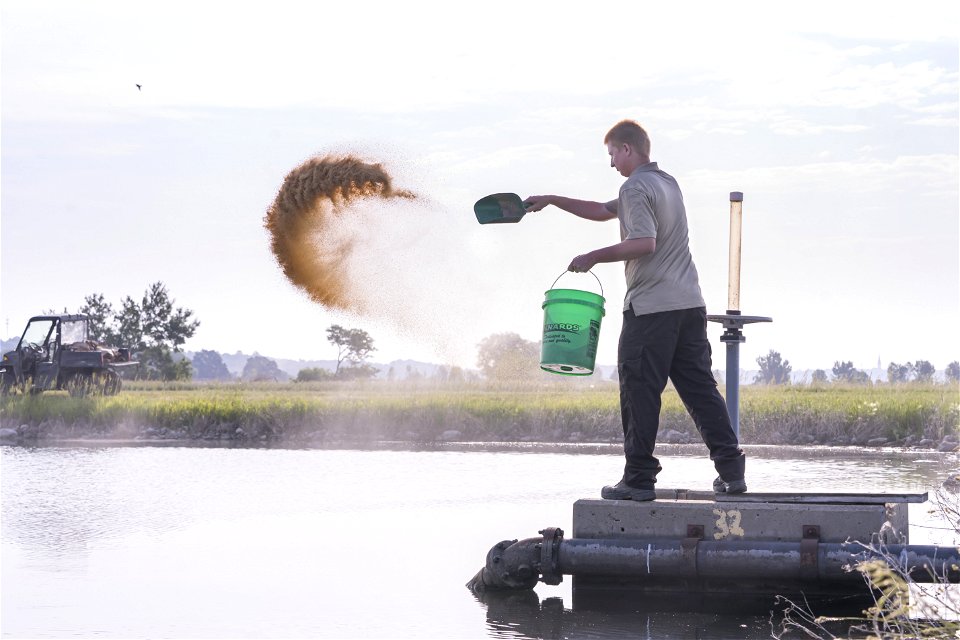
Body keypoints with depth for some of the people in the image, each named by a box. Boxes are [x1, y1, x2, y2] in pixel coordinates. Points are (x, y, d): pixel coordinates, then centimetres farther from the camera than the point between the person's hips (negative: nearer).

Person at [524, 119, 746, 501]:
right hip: (690, 304, 8)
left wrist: (594, 257, -12)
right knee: (699, 387, 7)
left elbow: (644, 242, -22)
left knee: (640, 391, -1)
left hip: (651, 308, -8)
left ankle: (639, 478, 0)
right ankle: (731, 470, 1)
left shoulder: (636, 187, -9)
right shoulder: (667, 182, 20)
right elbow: (603, 211, 27)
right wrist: (552, 201, 28)